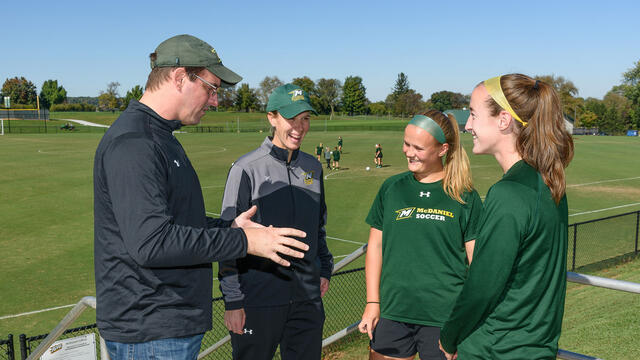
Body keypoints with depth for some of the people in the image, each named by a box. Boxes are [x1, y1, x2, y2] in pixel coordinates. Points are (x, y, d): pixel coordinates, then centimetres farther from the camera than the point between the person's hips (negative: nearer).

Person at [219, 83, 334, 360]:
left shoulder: (313, 167, 9)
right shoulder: (247, 169, -9)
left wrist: (325, 269, 16)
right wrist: (232, 301, -10)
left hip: (308, 297, 5)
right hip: (258, 298, -5)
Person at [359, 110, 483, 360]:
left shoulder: (464, 196, -3)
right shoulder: (392, 188, 5)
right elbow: (375, 245, 9)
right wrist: (373, 302, 5)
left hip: (445, 318, -2)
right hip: (392, 313, 3)